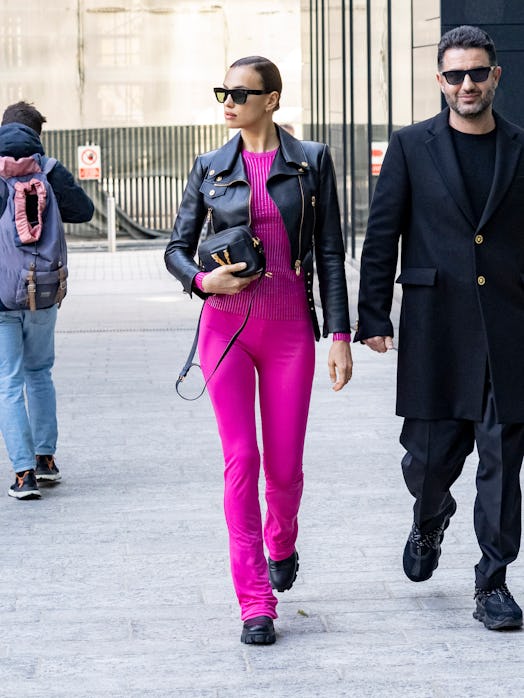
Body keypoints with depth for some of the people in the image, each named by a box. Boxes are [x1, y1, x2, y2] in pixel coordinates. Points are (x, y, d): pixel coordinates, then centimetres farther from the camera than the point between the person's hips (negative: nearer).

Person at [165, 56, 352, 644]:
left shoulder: (311, 161, 3)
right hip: (226, 326, 0)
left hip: (290, 330, 0)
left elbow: (330, 253, 3)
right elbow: (177, 248, 12)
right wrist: (203, 280, -10)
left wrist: (340, 335, -2)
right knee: (241, 460, -8)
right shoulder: (210, 169, 6)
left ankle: (280, 543, 39)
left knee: (284, 466, 4)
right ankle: (255, 604, -3)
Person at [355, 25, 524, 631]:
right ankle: (430, 519, 37)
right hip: (436, 329, -1)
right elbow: (381, 236, 4)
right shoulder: (412, 146, 5)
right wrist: (373, 318, -2)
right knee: (430, 455, 3)